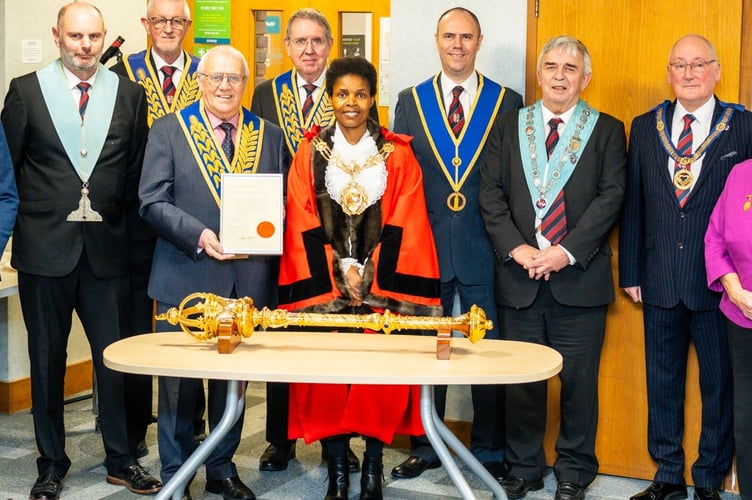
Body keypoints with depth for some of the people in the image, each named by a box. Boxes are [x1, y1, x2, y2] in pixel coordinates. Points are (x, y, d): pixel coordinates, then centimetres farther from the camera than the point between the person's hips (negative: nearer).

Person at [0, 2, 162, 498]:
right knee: (47, 360, 9)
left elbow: (137, 170, 9)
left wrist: (122, 222, 4)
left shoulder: (129, 93, 6)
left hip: (107, 247, 1)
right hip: (45, 247, -1)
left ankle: (121, 459, 22)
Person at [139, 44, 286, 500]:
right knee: (179, 381, 5)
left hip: (248, 282, 3)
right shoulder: (169, 130, 2)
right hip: (185, 278, -2)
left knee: (234, 379, 13)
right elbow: (153, 200, -5)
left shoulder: (270, 137, 10)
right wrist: (198, 235, -19)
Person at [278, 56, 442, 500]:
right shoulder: (311, 153, 6)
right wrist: (340, 271, -10)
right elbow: (303, 223, 0)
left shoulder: (398, 155, 5)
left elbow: (404, 225, -2)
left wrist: (371, 273, -11)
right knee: (328, 374, -8)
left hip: (383, 283, 0)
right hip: (325, 283, 1)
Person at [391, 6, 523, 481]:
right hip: (426, 246, 1)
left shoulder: (508, 102, 4)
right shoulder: (411, 101, 7)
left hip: (484, 248, -1)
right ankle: (425, 448, 24)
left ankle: (490, 452, 21)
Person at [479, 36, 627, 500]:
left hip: (579, 276, -1)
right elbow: (491, 193, 4)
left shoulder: (607, 130, 6)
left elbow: (611, 196, -4)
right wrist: (517, 249, -9)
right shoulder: (509, 127, 11)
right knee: (521, 379, 8)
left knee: (579, 380, 4)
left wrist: (568, 250, -14)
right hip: (520, 275, 2)